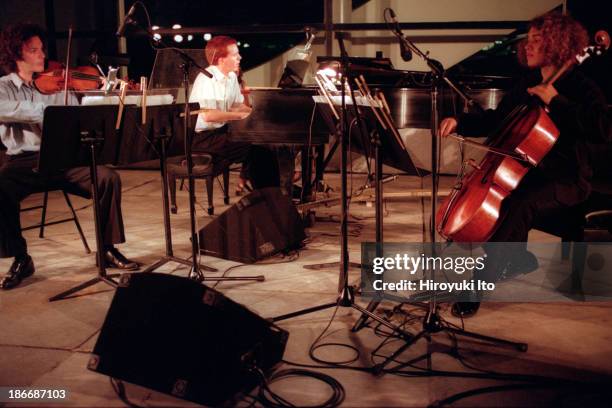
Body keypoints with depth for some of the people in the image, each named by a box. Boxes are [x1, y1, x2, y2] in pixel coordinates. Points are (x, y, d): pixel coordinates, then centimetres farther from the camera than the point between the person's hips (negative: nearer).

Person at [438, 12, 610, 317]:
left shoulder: (581, 88, -10)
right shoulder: (528, 84, 11)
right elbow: (496, 120, 18)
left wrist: (556, 102, -27)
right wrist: (460, 122, 2)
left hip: (566, 179, -8)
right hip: (529, 170, 8)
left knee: (520, 206, -34)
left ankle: (479, 286, -28)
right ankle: (520, 258, 15)